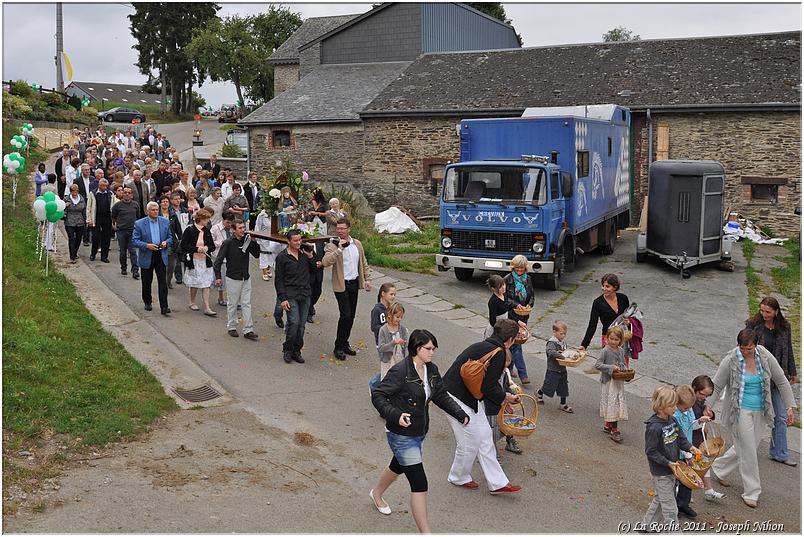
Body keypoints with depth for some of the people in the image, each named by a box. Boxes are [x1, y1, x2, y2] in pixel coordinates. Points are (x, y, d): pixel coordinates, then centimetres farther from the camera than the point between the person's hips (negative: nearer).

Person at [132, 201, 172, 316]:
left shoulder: (165, 222, 5)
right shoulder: (139, 224, -5)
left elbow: (170, 237, 12)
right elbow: (134, 240, -5)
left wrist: (166, 243, -10)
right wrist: (147, 245, -19)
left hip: (161, 256, 1)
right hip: (146, 257, -1)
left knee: (163, 282, -6)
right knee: (147, 282, 12)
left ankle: (164, 307, -5)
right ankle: (147, 303, 31)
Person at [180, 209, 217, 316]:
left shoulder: (207, 231, 6)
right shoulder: (189, 230, -8)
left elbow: (213, 246, 10)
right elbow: (183, 246, -11)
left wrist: (207, 248, -12)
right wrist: (196, 249, -19)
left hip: (205, 261, 4)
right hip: (193, 261, -4)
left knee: (206, 285, -1)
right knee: (194, 284, 10)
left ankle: (207, 308, 0)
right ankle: (192, 302, 33)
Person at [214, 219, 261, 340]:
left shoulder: (247, 240, 3)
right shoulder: (228, 243, -11)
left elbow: (256, 254, 4)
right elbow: (218, 260, -9)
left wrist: (254, 242, -9)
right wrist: (218, 276, -13)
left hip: (246, 278, 4)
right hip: (233, 278, -4)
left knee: (246, 304, 3)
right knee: (233, 304, 7)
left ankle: (248, 330, 5)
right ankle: (231, 327, 22)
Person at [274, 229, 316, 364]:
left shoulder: (305, 253, 9)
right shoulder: (282, 257, -3)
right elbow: (279, 280, -2)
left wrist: (310, 257, -2)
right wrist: (282, 299, -9)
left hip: (305, 295, 4)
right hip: (291, 295, -4)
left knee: (301, 325, 5)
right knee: (294, 322, -14)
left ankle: (296, 351, 16)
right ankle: (287, 350, 3)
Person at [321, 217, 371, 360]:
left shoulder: (357, 244, 7)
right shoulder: (332, 246, -10)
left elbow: (363, 263, 17)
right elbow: (325, 262, -27)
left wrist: (367, 279, 11)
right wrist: (339, 249, -29)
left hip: (354, 283, 6)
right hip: (341, 285, -5)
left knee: (351, 316, 11)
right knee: (345, 315, -11)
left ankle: (345, 343, 25)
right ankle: (339, 347, 2)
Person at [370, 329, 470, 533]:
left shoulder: (431, 370, 0)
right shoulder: (400, 371, -24)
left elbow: (442, 396, 9)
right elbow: (378, 396, -20)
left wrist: (459, 413, -5)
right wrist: (395, 415, -35)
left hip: (419, 433, 9)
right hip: (402, 435, -9)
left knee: (398, 466, 31)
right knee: (419, 482, -9)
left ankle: (377, 494, 60)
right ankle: (425, 532, 0)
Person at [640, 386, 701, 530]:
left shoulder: (672, 420, 1)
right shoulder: (654, 427, -25)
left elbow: (680, 438, 10)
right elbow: (650, 451, -21)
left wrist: (690, 447, -8)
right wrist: (667, 463, -22)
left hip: (671, 469, 9)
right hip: (660, 473, -9)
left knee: (660, 499, 22)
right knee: (669, 505, 1)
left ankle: (646, 525, 38)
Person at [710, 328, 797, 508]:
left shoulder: (766, 357, -6)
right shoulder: (730, 361, -14)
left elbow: (781, 381, 4)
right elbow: (717, 386, -8)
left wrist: (789, 407, 3)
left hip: (761, 412, 4)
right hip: (740, 411, -4)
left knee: (746, 448, 14)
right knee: (748, 452, -1)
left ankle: (718, 468, 38)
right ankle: (751, 492, 15)